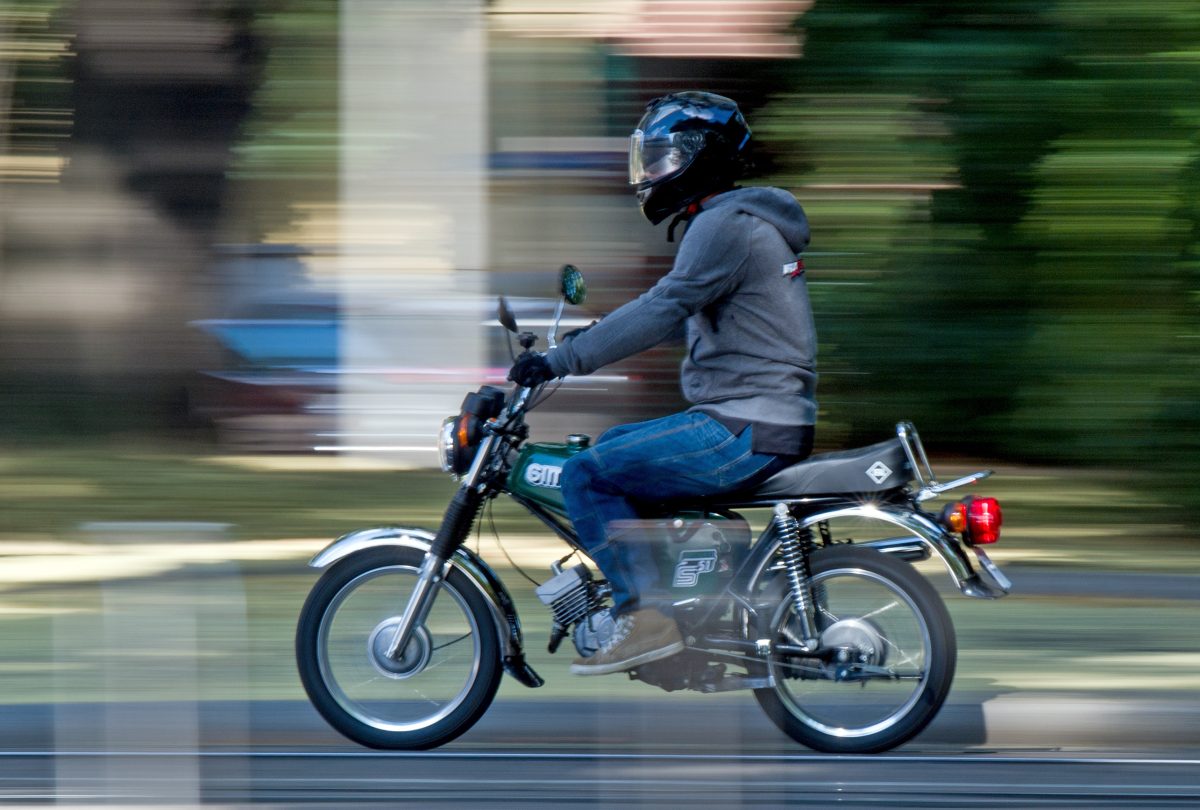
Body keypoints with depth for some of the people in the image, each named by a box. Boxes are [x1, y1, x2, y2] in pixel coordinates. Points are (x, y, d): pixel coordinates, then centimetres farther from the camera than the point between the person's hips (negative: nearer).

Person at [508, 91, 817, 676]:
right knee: (608, 447, 24)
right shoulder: (734, 221, 19)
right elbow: (677, 311, 30)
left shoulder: (726, 225, -14)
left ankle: (646, 616, -17)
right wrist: (589, 337, 29)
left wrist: (561, 361, -25)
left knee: (585, 476, -12)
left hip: (746, 434, -11)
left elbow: (665, 309, -24)